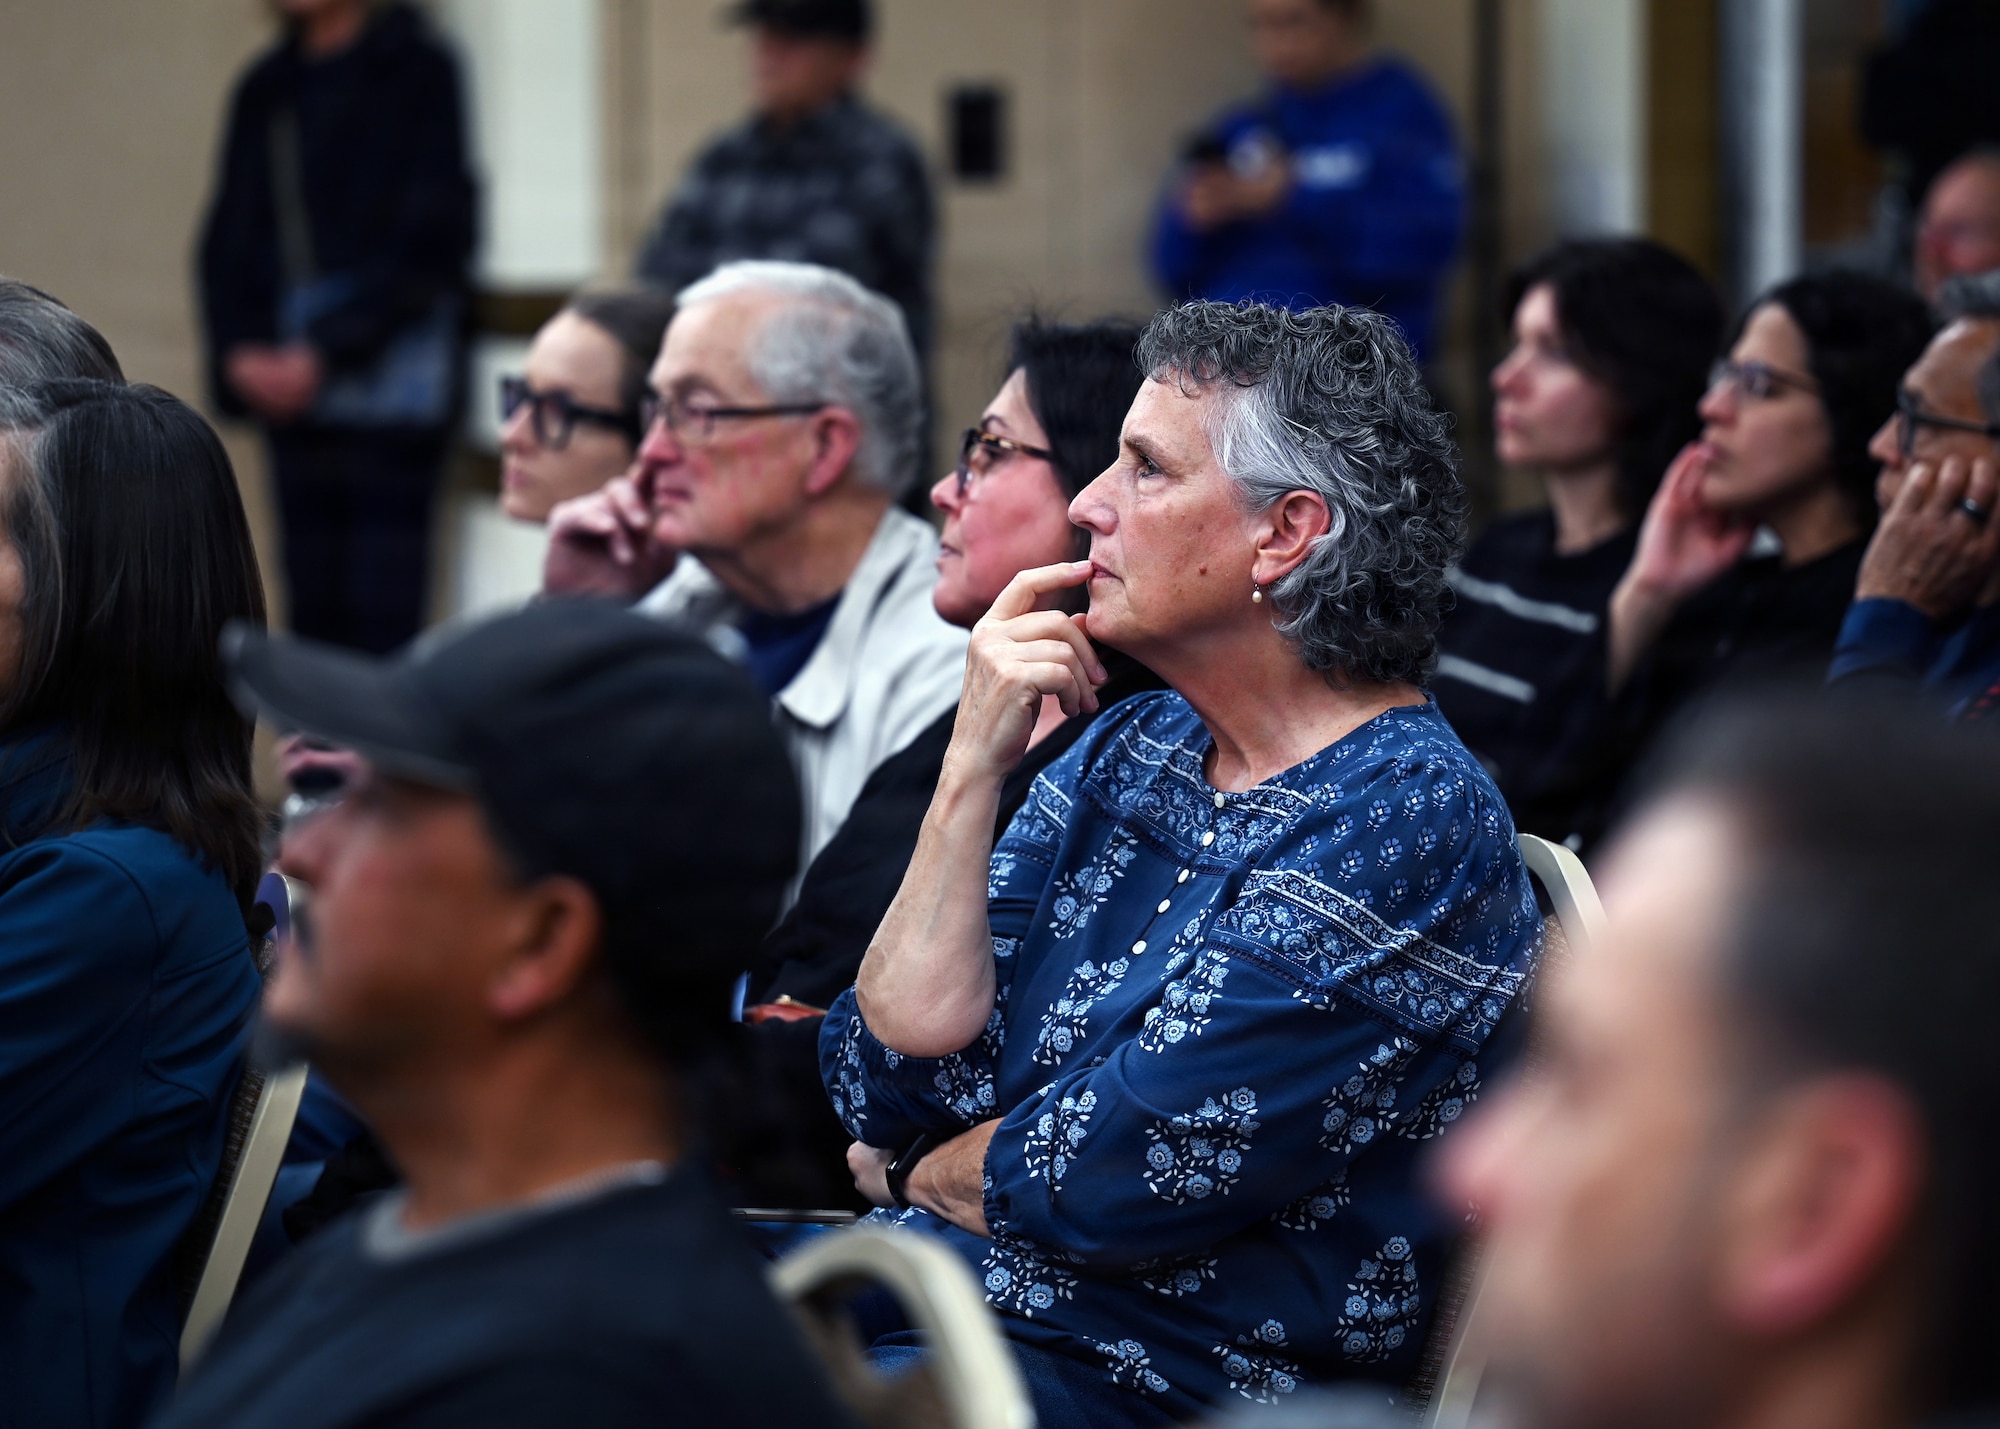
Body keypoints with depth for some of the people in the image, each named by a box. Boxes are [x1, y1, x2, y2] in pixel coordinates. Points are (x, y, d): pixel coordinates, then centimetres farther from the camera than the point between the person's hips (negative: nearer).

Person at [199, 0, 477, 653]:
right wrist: (239, 350, -2)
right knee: (314, 607, 4)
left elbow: (426, 239, -8)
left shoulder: (418, 69, -2)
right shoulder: (266, 89, 14)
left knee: (382, 611, -9)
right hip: (290, 379, 5)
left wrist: (324, 353, -11)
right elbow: (227, 238, 14)